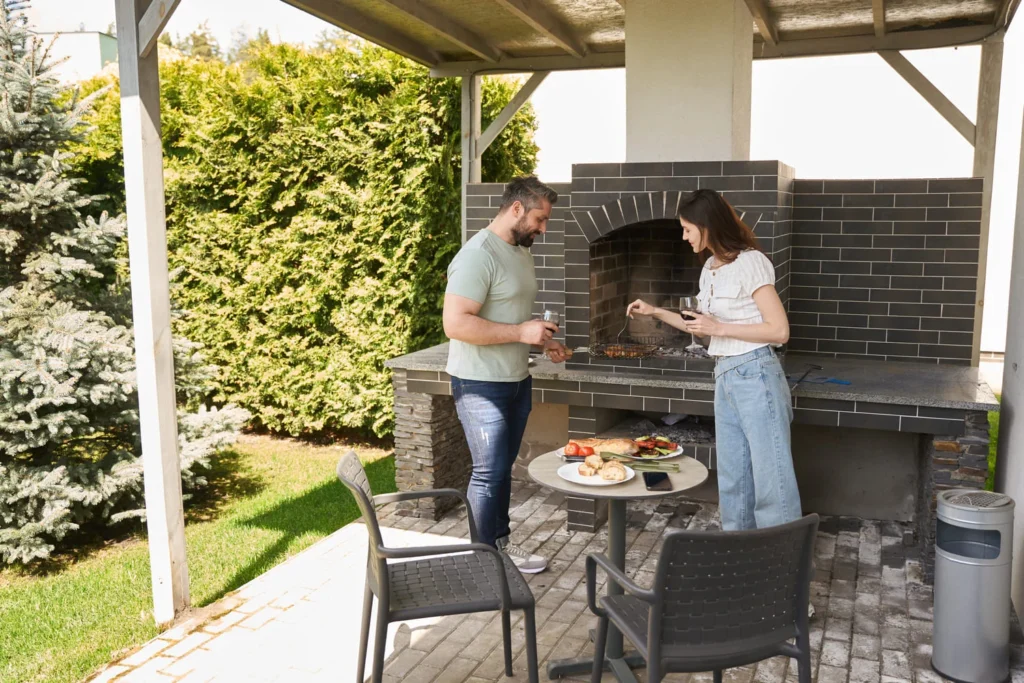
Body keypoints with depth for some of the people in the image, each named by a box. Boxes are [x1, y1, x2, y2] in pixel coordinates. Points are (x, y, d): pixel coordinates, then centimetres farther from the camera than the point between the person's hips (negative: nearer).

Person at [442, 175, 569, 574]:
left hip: (517, 380, 9)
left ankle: (501, 544, 30)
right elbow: (456, 323, -27)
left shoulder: (522, 251, 12)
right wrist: (521, 333, -24)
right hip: (481, 385, -9)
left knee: (503, 468, 17)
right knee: (489, 473, 0)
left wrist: (543, 341, 7)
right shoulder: (478, 255, -19)